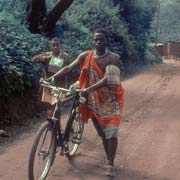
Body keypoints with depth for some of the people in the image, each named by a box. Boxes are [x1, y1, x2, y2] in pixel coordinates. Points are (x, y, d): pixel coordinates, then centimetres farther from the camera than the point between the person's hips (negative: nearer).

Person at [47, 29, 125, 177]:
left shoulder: (114, 57, -17)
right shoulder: (86, 56, -5)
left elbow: (108, 79, -29)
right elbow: (68, 68, -6)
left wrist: (89, 89, -39)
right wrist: (50, 78, -16)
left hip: (111, 100, -3)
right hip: (94, 100, 4)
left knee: (111, 132, -6)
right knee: (103, 133, 13)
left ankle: (111, 165, 4)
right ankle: (109, 160, 27)